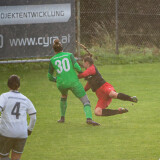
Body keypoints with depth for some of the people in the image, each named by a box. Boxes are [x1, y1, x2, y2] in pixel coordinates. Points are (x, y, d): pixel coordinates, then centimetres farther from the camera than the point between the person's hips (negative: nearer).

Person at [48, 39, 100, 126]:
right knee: (86, 101, -1)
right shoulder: (69, 55, 8)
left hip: (61, 84, 3)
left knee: (64, 95, 38)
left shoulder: (52, 60, 12)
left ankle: (62, 117, 40)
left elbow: (50, 77, 16)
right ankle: (89, 118, -28)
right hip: (73, 82, -3)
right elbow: (76, 66, -7)